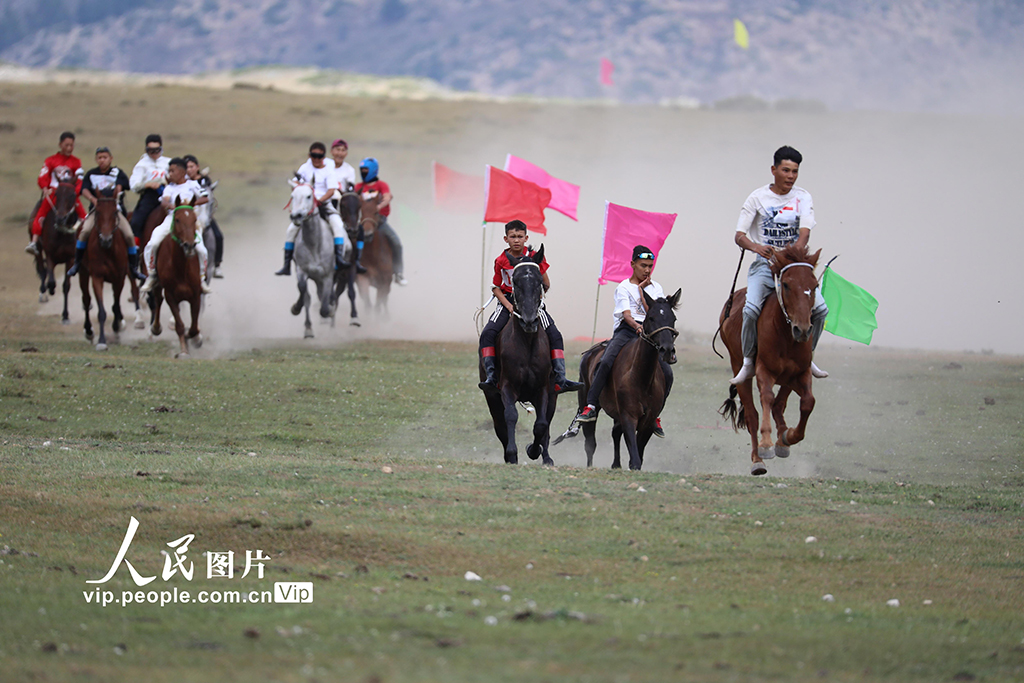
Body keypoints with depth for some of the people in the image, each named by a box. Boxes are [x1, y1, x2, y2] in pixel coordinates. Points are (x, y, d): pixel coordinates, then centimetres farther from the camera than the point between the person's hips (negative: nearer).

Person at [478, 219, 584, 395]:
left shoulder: (534, 257, -2)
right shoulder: (501, 261, -2)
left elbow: (546, 285, 4)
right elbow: (496, 288, 3)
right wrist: (508, 305, -11)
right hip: (508, 301, 0)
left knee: (554, 335, -15)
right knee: (487, 333, -23)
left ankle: (560, 379, -14)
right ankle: (491, 377, -23)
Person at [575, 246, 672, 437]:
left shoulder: (656, 289, 18)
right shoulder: (624, 287, 8)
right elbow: (627, 314, -8)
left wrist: (642, 292, 1)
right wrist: (637, 326, -28)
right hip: (626, 330, -3)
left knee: (667, 373, -16)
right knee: (606, 362, -30)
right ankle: (591, 407, -28)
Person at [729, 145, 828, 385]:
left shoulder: (802, 197, 5)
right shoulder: (758, 198, 0)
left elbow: (805, 232, -8)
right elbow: (739, 235, -5)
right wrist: (756, 247, -28)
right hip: (764, 265, -2)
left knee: (820, 307, -17)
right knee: (751, 308, -27)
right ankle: (748, 362, -9)